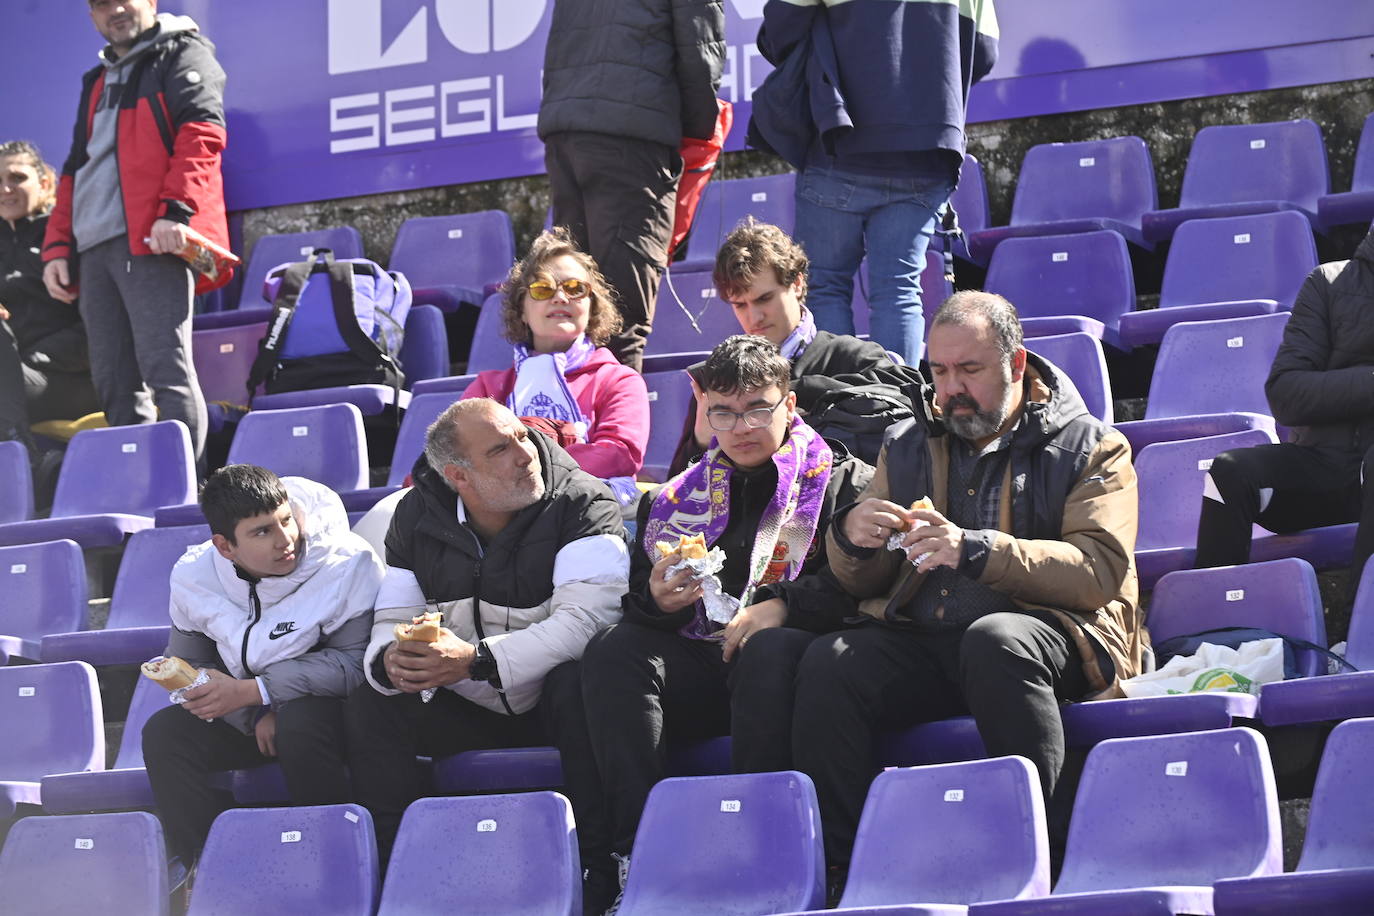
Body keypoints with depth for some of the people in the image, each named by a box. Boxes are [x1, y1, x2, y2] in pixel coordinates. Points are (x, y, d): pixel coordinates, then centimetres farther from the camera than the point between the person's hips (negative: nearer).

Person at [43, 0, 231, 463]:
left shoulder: (182, 55, 7)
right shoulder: (97, 81, 29)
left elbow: (202, 132, -9)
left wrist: (176, 210, -22)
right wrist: (57, 246, 16)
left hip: (152, 239, -8)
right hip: (96, 248, 8)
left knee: (165, 370, -16)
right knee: (114, 385, 4)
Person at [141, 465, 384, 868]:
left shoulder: (348, 565, -20)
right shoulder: (194, 577, -7)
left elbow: (354, 662, -23)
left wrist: (250, 692, -27)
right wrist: (256, 716, -19)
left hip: (329, 708, -4)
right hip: (242, 714, 4)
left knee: (300, 722, -37)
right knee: (163, 732, -18)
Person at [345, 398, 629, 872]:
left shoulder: (582, 504, -16)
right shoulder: (417, 517, -1)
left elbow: (584, 619, -29)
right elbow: (392, 619, 1)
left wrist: (476, 659, -36)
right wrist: (391, 659, -26)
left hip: (552, 704, -4)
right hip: (468, 711, 4)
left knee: (580, 682, -35)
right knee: (370, 703, -15)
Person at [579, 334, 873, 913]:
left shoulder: (843, 481, 11)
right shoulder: (679, 497, 23)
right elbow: (638, 598, 21)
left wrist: (781, 607, -19)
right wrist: (658, 600, -3)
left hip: (780, 649, -4)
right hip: (696, 659, 4)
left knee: (769, 650, -38)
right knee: (613, 651, -24)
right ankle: (636, 847, -33)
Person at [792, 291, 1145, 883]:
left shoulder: (1089, 446, 8)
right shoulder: (907, 447, 22)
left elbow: (1101, 569, -9)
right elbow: (862, 584, 23)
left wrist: (974, 550, -21)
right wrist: (852, 539, -3)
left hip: (1047, 629, -4)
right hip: (918, 641, 4)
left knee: (994, 638, -38)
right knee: (826, 665, -26)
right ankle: (837, 865, -22)